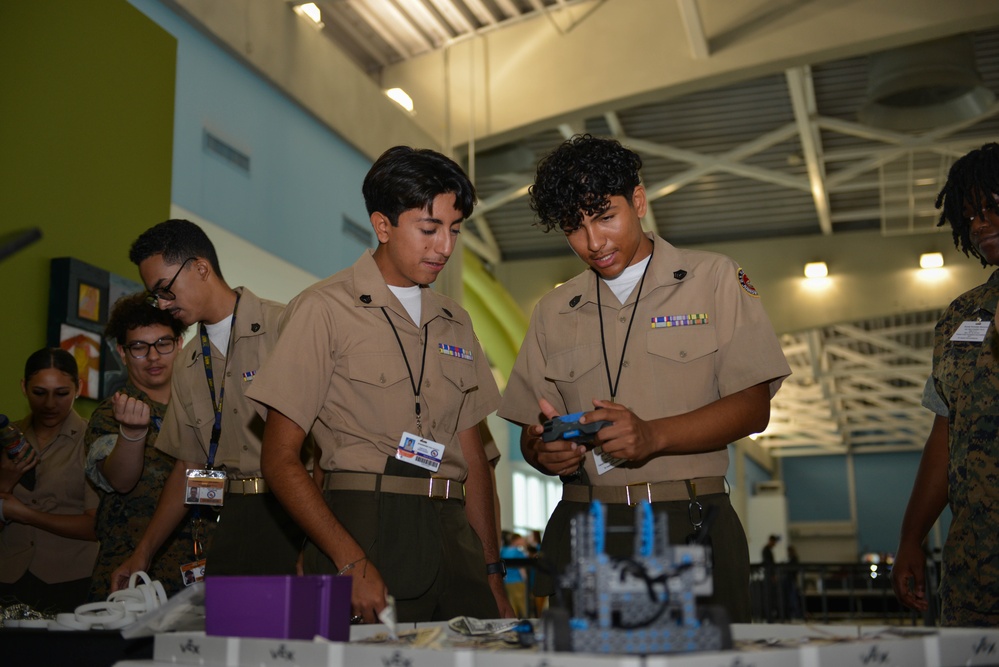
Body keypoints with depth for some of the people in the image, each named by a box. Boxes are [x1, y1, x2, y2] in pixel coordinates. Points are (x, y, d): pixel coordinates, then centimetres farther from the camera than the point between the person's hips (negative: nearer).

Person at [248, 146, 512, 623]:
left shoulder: (454, 323, 17)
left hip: (452, 539, 5)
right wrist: (351, 562, -17)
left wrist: (492, 576, 10)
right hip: (363, 529, -5)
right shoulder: (325, 309, -2)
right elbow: (280, 459, -6)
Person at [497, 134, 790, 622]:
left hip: (692, 527, -2)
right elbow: (532, 432, 15)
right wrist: (544, 452, -9)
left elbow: (753, 407, -2)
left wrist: (653, 435, -16)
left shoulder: (714, 281, 7)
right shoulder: (553, 312, 17)